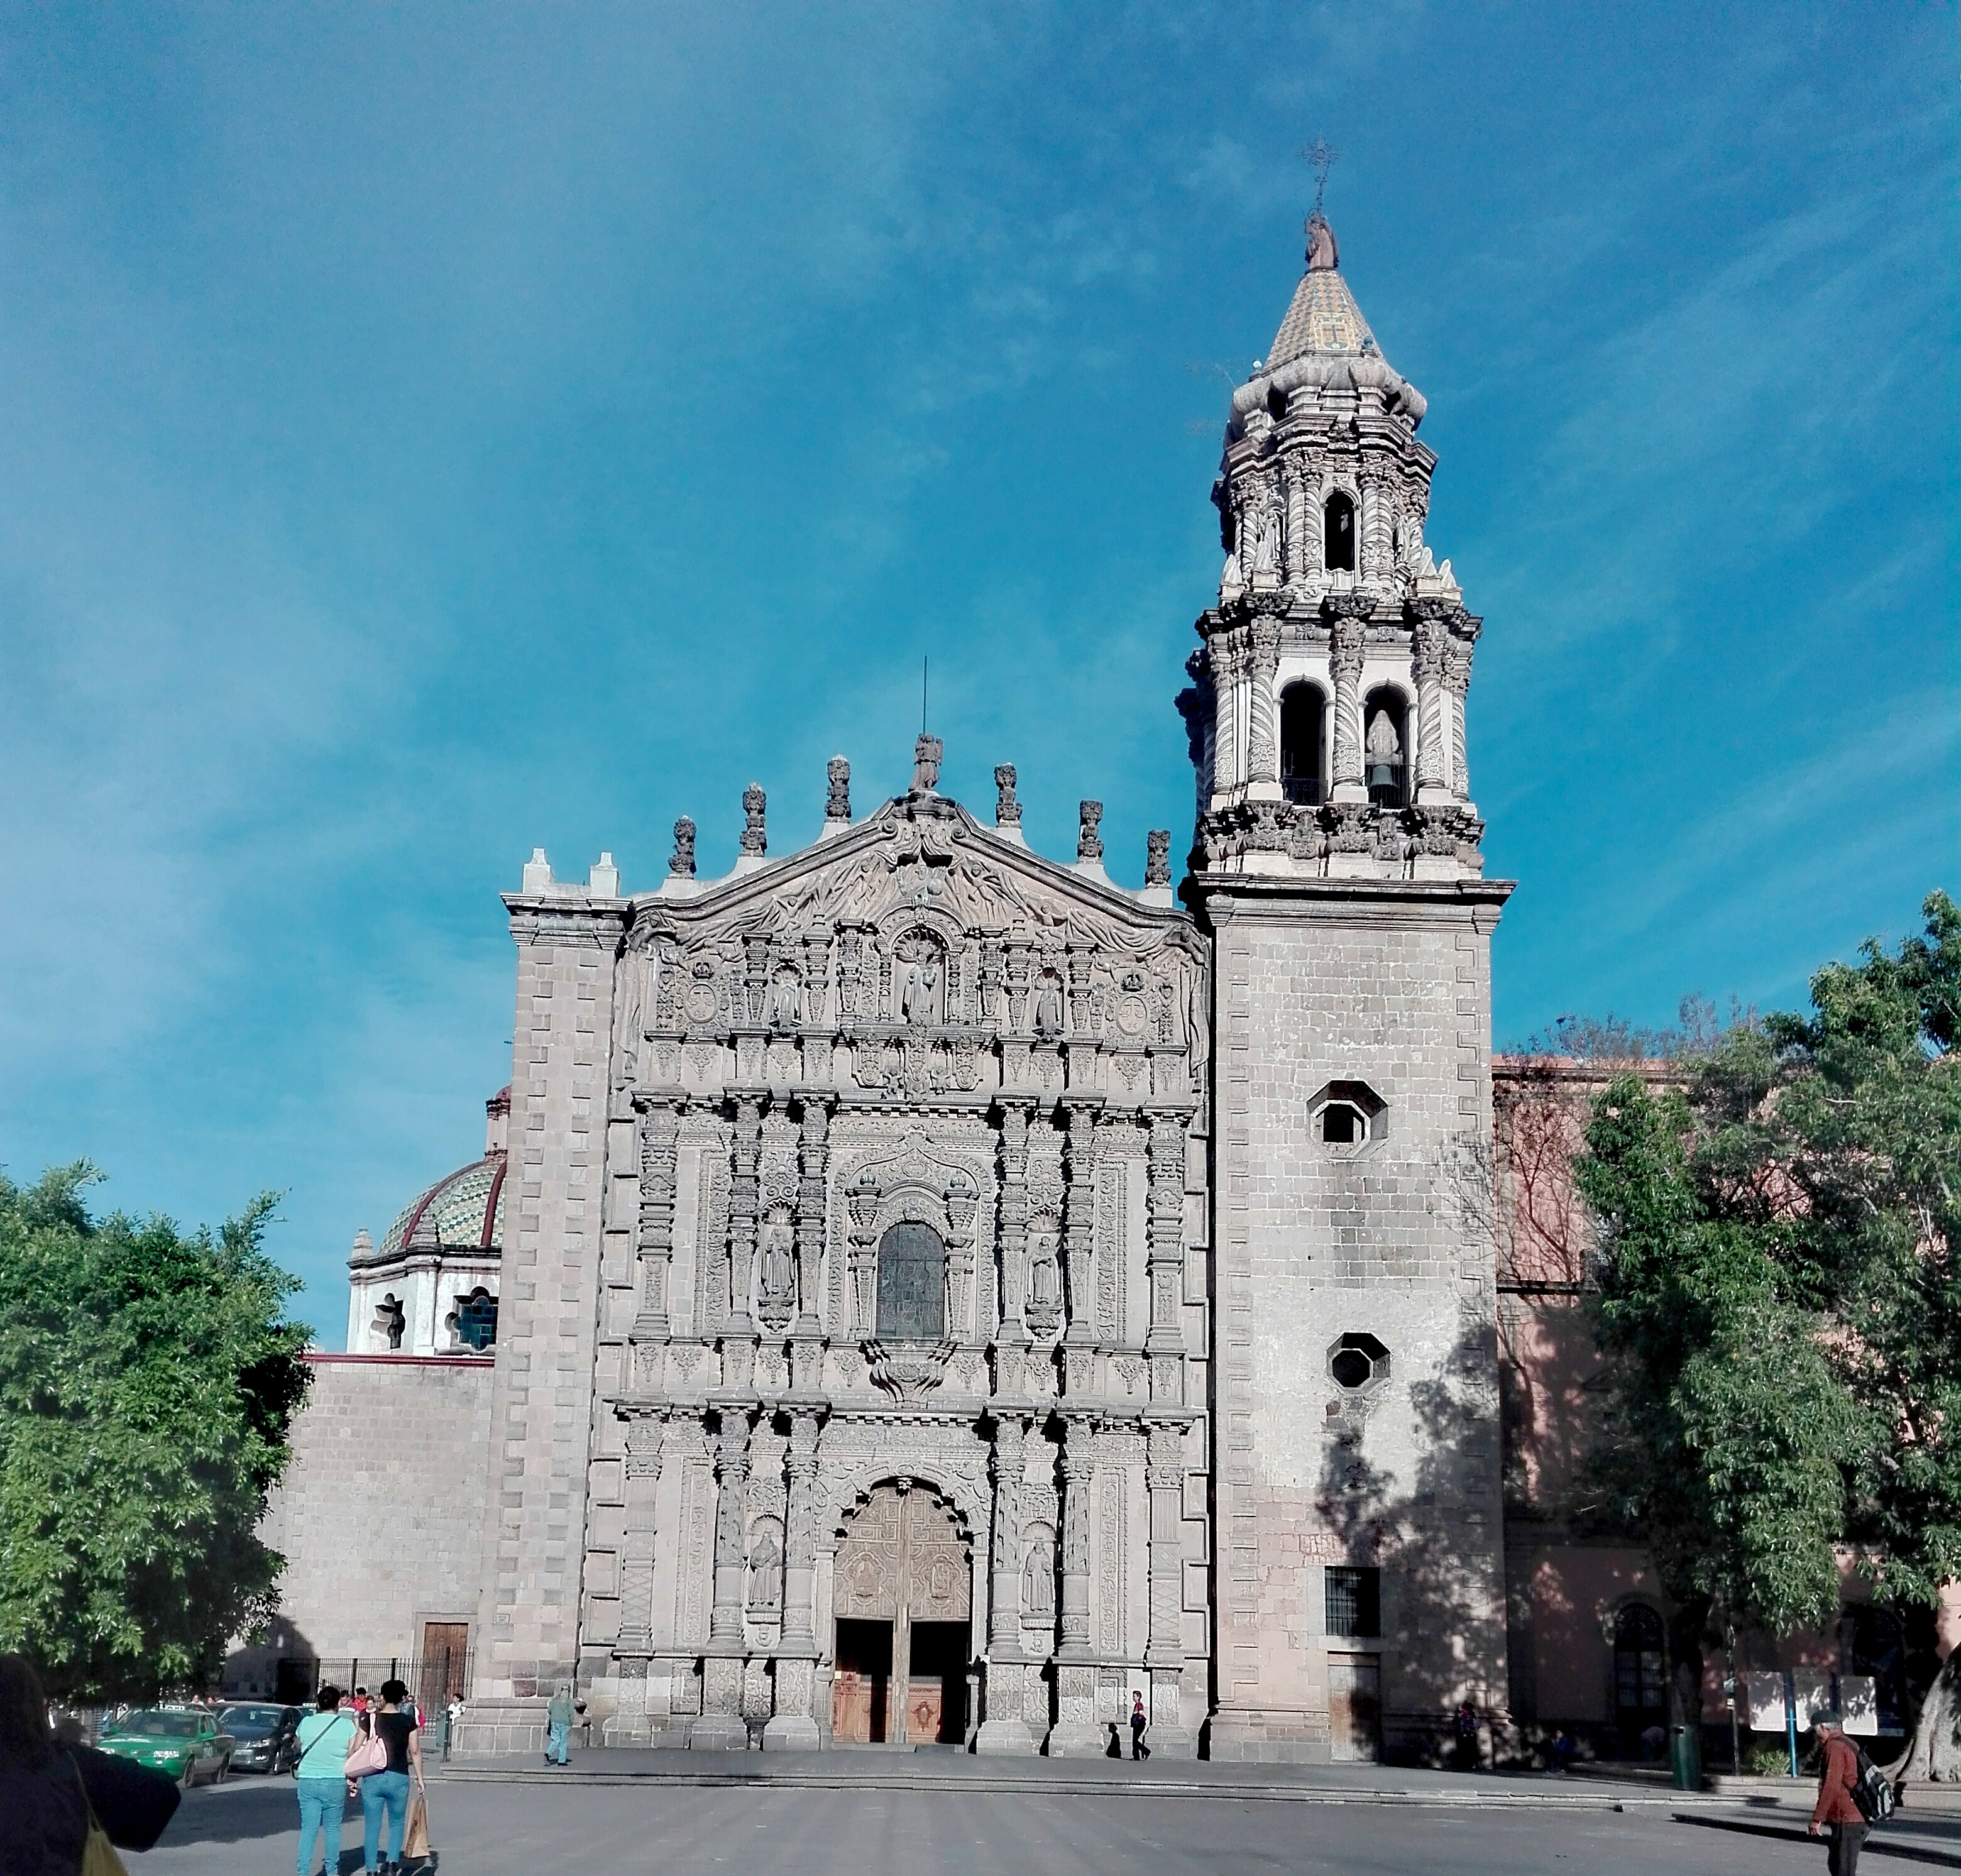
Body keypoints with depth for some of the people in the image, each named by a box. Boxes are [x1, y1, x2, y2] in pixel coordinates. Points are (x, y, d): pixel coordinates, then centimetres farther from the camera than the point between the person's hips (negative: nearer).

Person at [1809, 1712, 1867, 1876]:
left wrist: (1817, 1818, -18)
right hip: (1855, 1818, 10)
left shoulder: (1835, 1747, -14)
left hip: (1847, 1821, -10)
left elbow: (1831, 1787, -21)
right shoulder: (1849, 1745, 18)